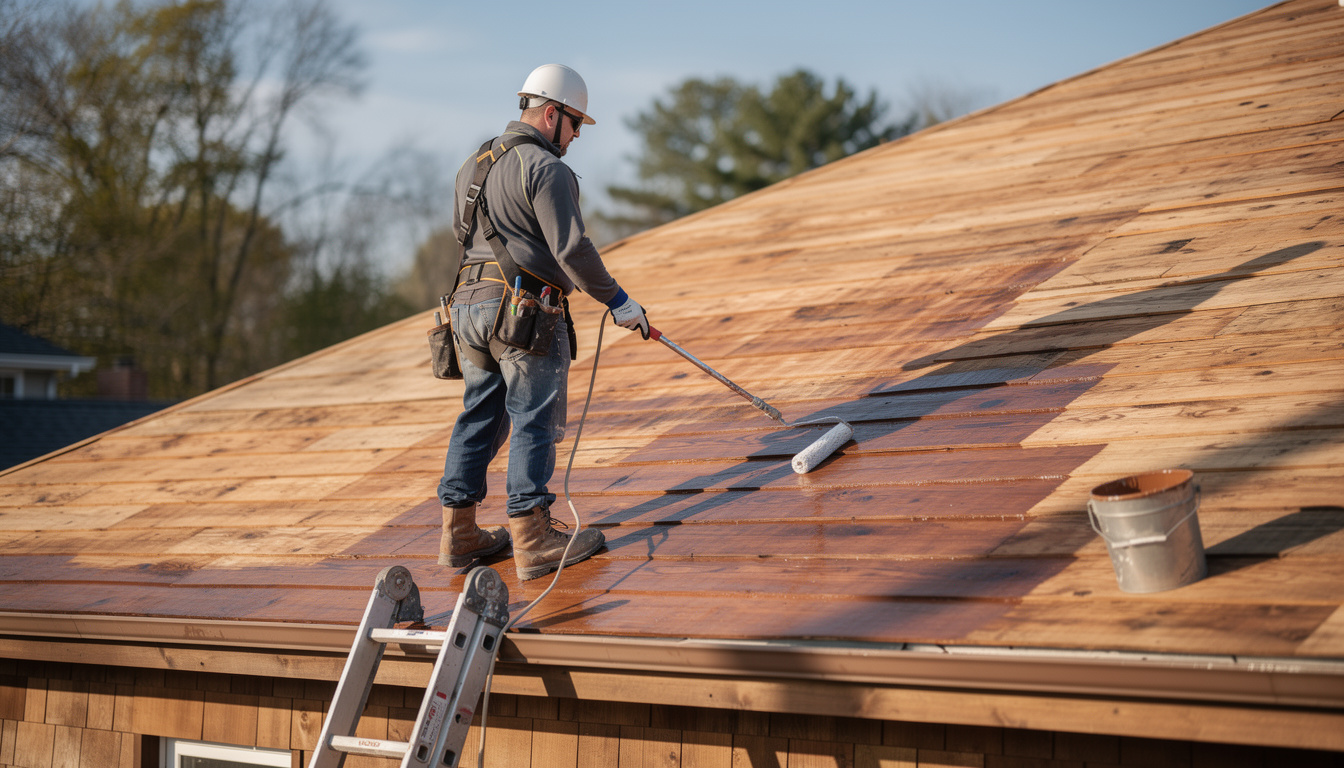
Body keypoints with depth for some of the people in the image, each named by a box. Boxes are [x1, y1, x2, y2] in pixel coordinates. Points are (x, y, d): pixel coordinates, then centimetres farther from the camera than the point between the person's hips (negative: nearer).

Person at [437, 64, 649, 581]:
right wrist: (618, 301, -9)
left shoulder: (473, 165, 17)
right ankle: (532, 542, -2)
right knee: (535, 422, -3)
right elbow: (571, 249, -18)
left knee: (479, 418, 14)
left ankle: (459, 535, 18)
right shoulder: (545, 169, -11)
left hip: (469, 304, 8)